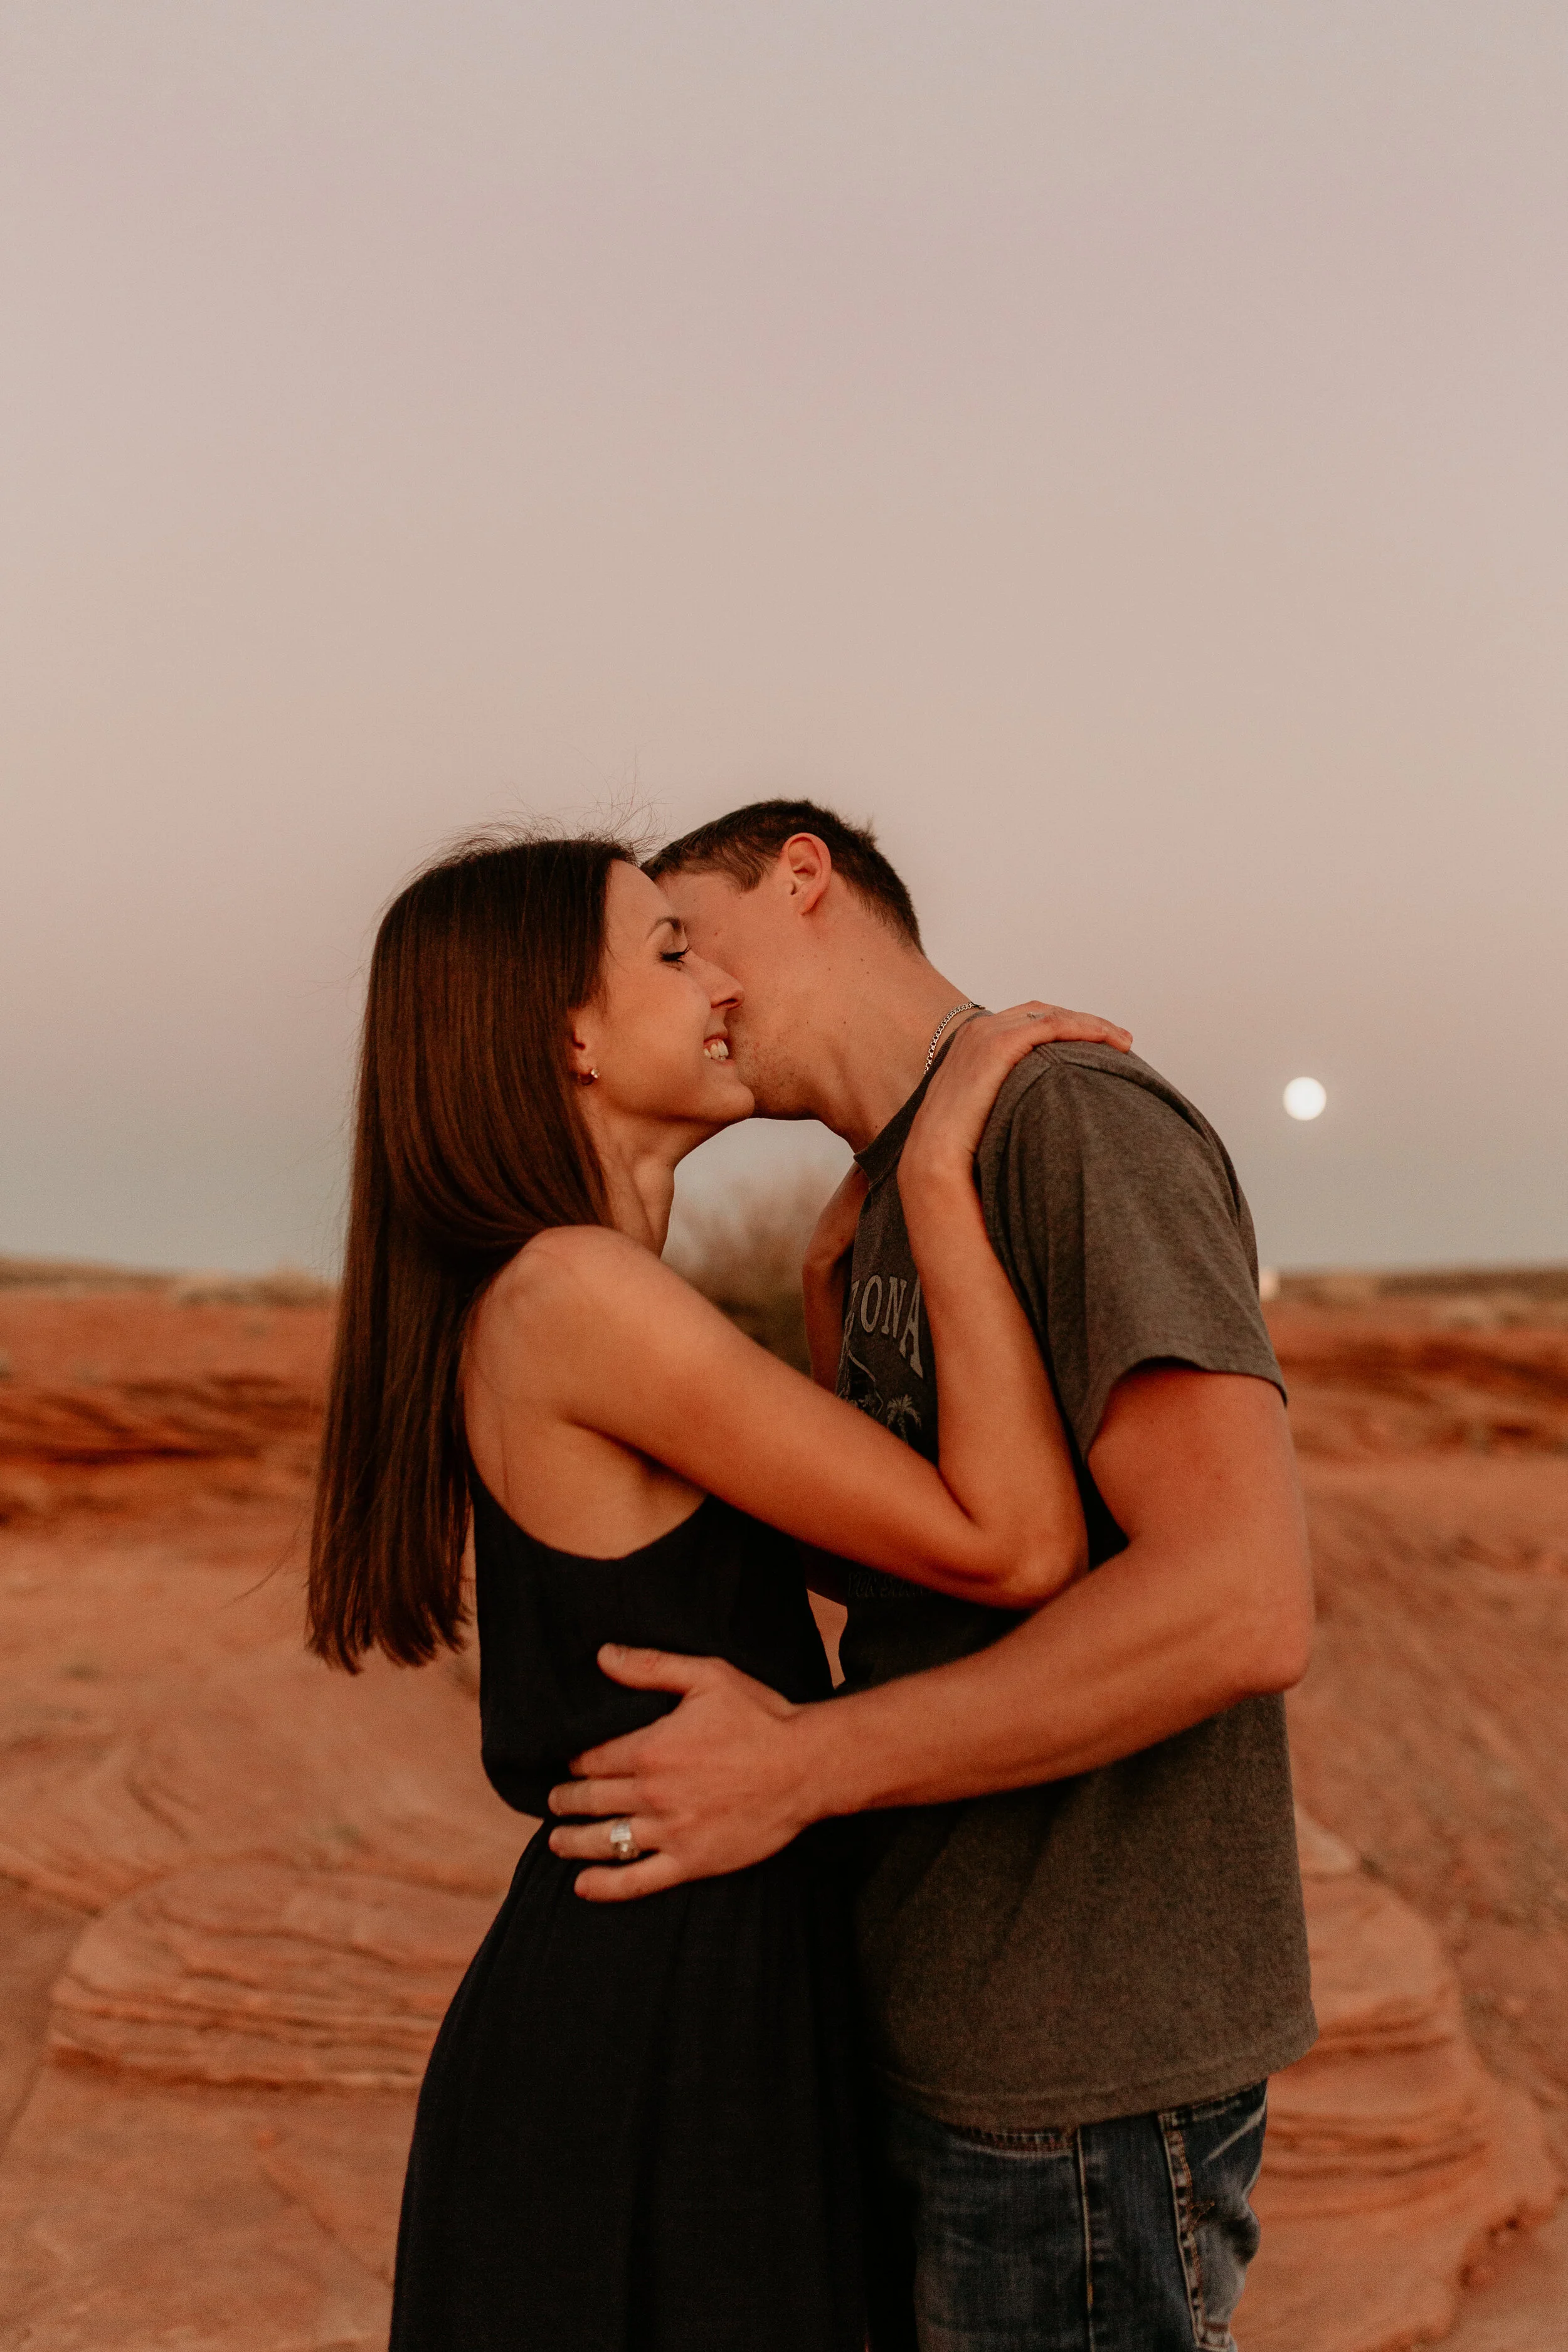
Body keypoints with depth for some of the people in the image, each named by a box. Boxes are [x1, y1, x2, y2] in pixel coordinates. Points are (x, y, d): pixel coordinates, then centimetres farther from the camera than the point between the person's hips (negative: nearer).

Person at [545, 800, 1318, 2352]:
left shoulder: (1082, 1120, -18)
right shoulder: (905, 1199, 12)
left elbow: (1243, 1602, -28)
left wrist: (799, 1768, -22)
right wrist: (832, 1295, 3)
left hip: (1081, 2086, -9)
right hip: (953, 2033, 9)